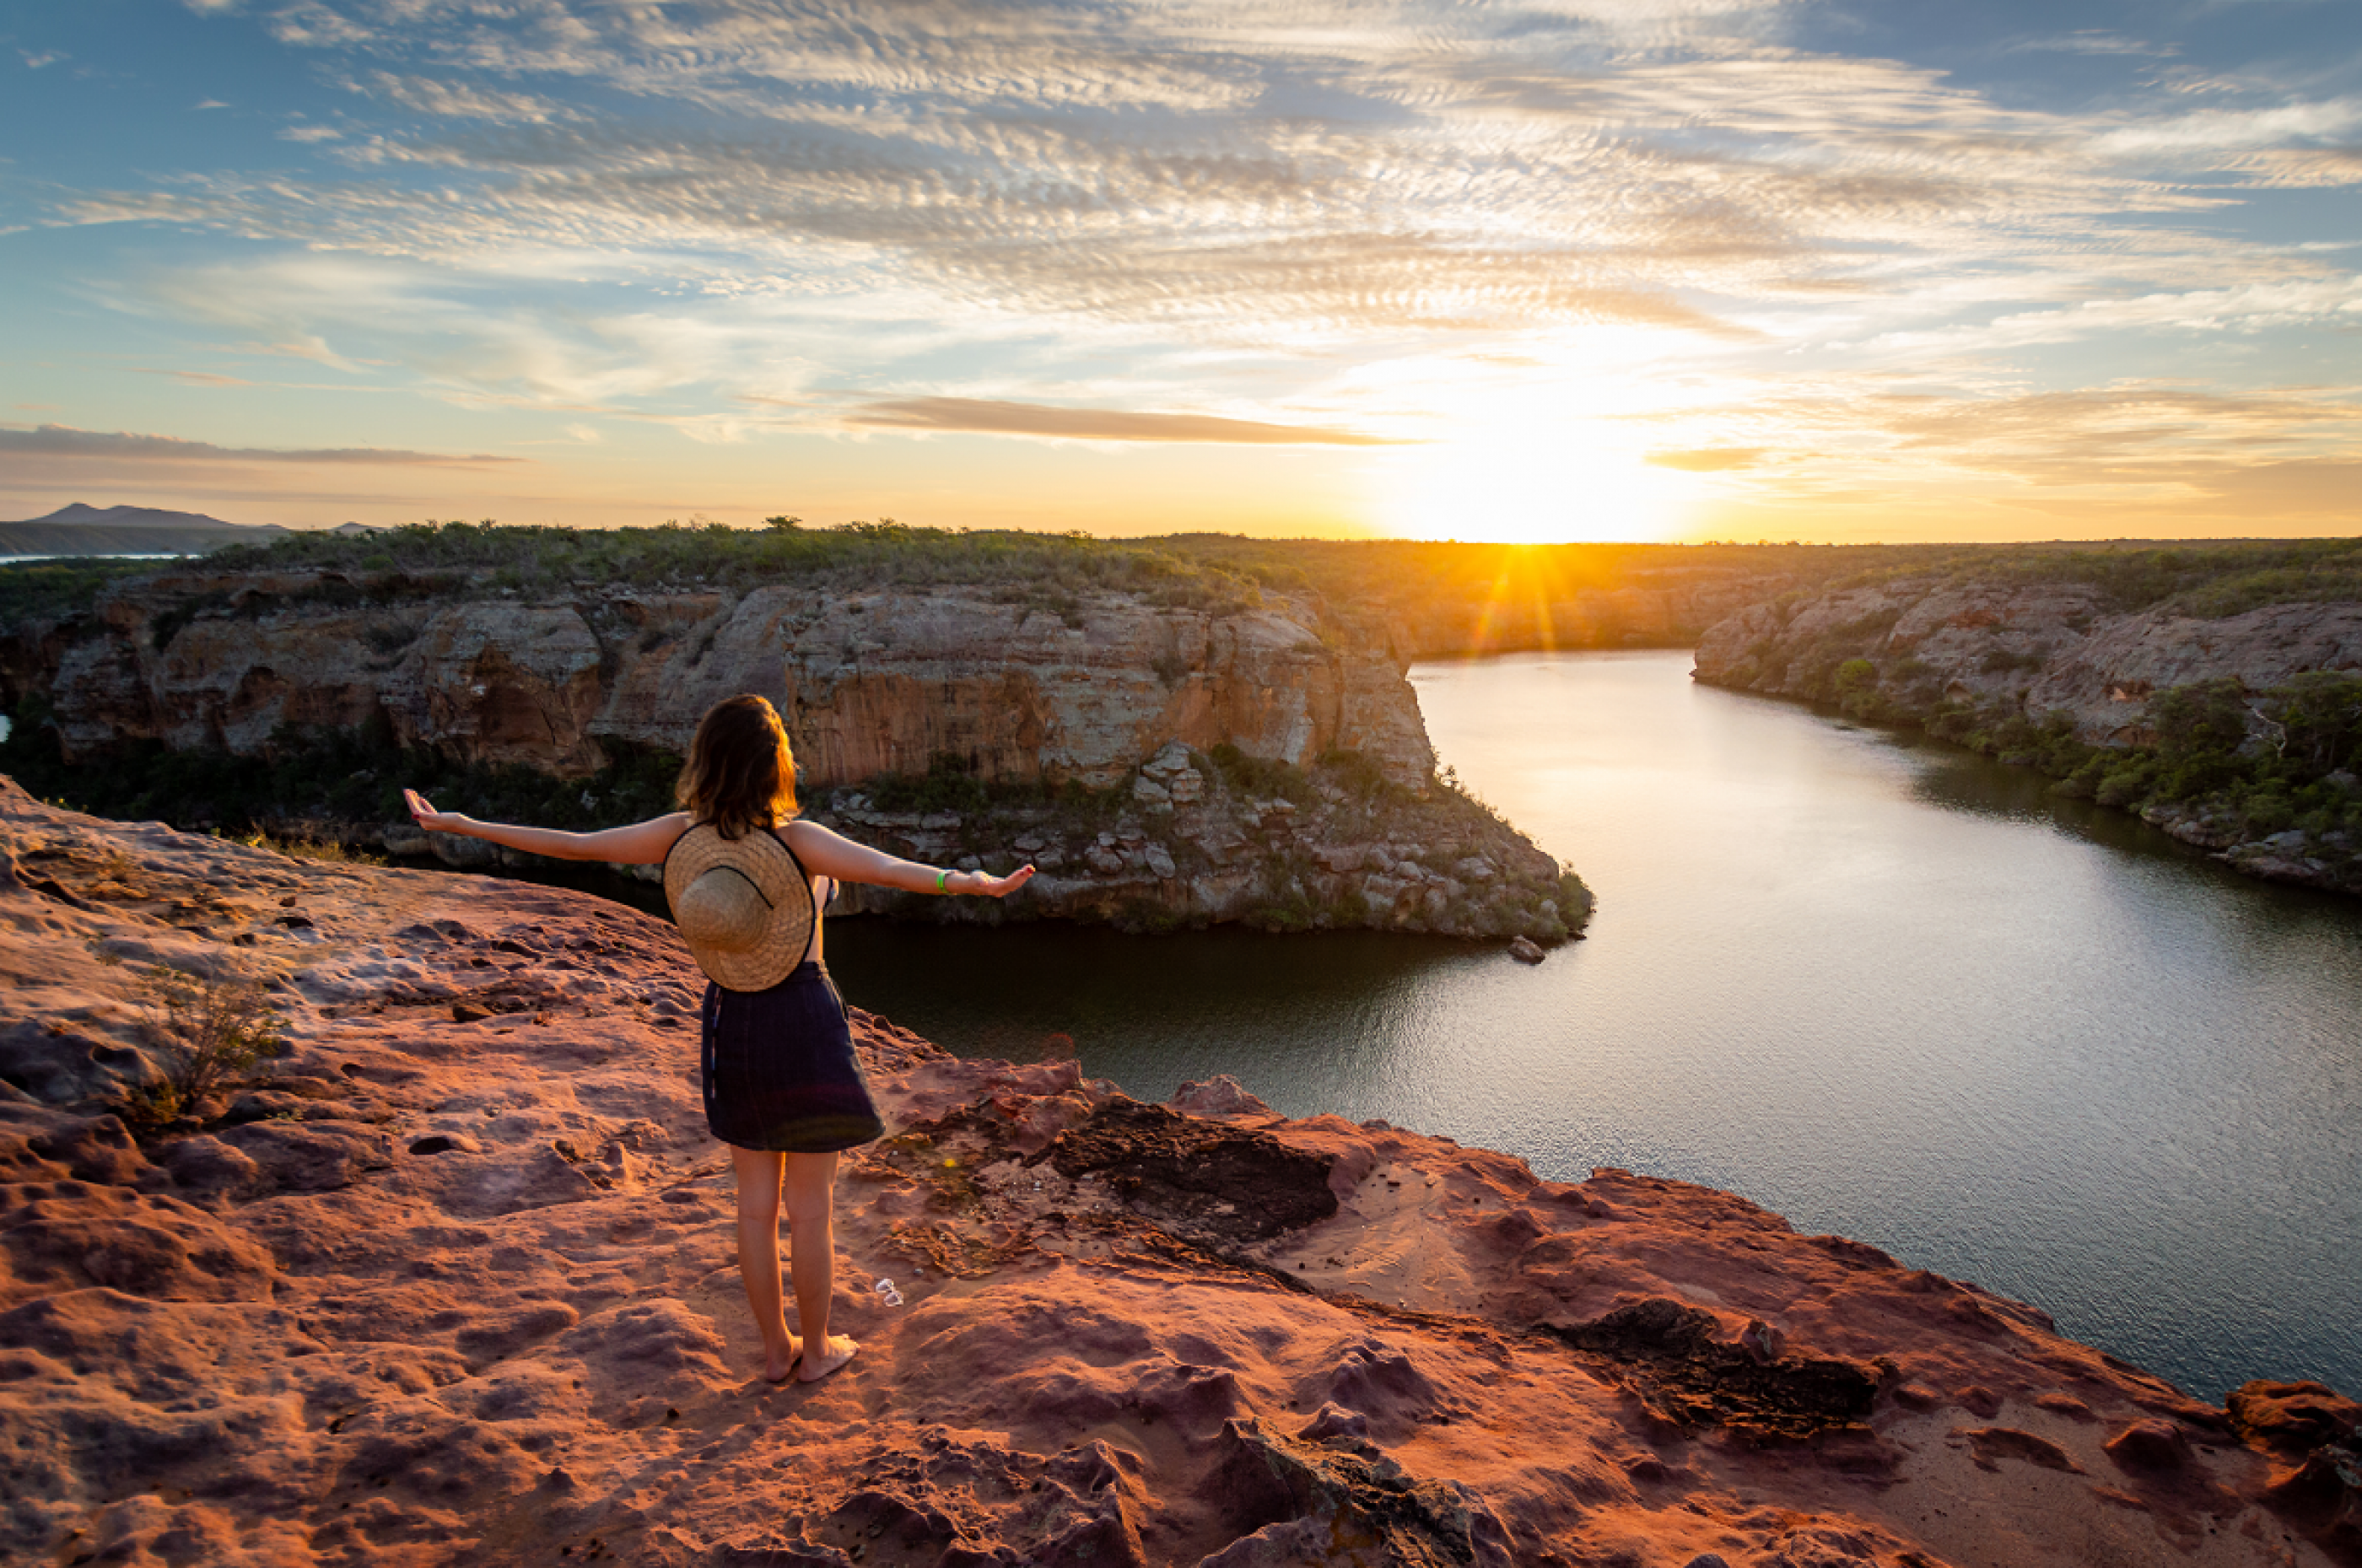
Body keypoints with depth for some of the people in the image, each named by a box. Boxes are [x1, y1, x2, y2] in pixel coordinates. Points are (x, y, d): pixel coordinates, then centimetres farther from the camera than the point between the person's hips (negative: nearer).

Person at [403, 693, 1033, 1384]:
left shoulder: (679, 837, -7)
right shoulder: (796, 841, -19)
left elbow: (570, 844, -1)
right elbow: (890, 869, -35)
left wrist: (460, 825, 9)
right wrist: (973, 883, -47)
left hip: (731, 1022, 4)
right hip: (803, 1023, -4)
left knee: (757, 1199, 17)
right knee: (811, 1204, 10)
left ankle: (775, 1348, 29)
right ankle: (816, 1350, 24)